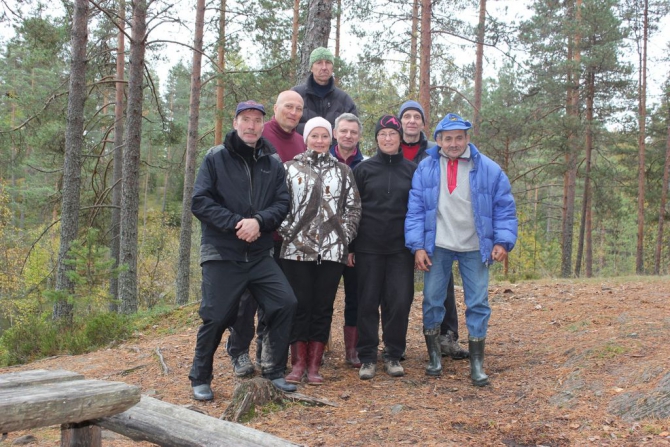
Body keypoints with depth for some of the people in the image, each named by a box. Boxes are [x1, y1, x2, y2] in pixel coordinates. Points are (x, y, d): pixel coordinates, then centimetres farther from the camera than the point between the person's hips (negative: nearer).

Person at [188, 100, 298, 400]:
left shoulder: (273, 164, 9)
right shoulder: (216, 158, 0)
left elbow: (282, 203, 2)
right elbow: (200, 201, -7)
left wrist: (259, 221, -18)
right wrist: (235, 223, -17)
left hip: (260, 254, 3)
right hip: (221, 254, -3)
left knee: (285, 303, -8)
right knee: (216, 316, -2)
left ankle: (274, 371, 10)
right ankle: (200, 378, 19)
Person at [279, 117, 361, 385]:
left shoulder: (342, 171, 13)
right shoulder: (290, 168, 8)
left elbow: (353, 208, 11)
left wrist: (344, 236, 1)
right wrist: (288, 233, -5)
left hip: (332, 250, 1)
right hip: (297, 250, -1)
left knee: (323, 307, 3)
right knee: (300, 305, 0)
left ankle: (314, 365, 11)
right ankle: (298, 363, 10)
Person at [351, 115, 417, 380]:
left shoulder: (412, 170, 6)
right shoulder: (364, 169, 3)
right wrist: (349, 246, -2)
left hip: (401, 247, 1)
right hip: (368, 247, -1)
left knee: (400, 301, 1)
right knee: (368, 302, 3)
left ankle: (393, 355, 16)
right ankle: (367, 357, 14)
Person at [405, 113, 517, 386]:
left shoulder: (488, 169, -2)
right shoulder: (425, 169, -1)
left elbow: (504, 208, 1)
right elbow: (415, 209, -1)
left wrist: (502, 241, -10)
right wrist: (417, 246, -8)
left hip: (475, 248, 0)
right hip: (437, 247, 1)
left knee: (478, 304, 1)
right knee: (432, 301, 5)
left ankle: (477, 365, 12)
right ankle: (434, 358, 21)